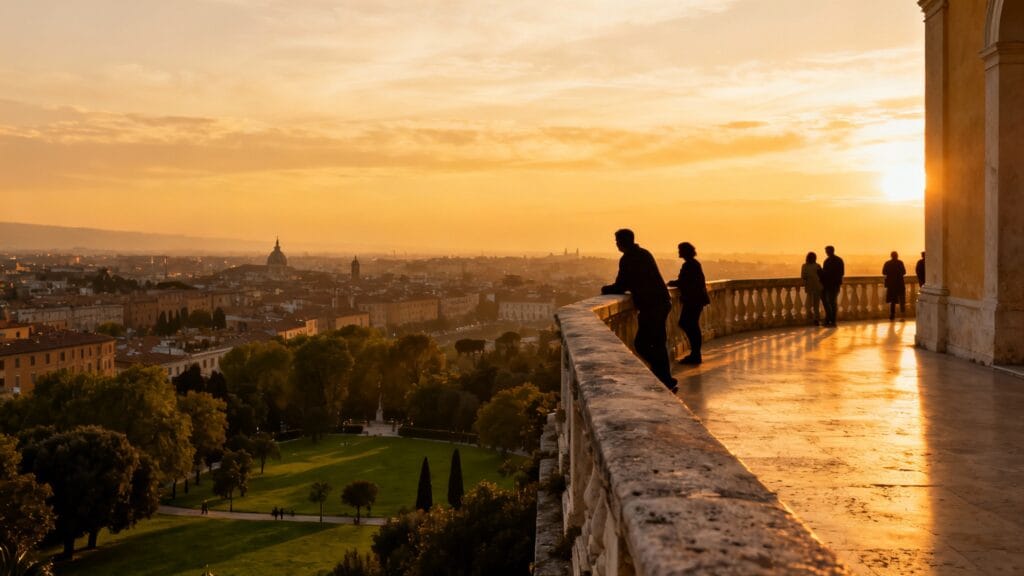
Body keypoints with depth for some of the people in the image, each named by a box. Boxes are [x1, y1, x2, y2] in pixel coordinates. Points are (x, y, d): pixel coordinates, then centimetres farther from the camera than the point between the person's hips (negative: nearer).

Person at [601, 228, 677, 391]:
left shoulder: (628, 259, -12)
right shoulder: (644, 254, 17)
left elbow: (620, 287, -10)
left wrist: (605, 289, 10)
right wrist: (611, 288, 24)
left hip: (651, 307, -9)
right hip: (662, 303, 9)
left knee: (641, 344, -4)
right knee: (657, 344, 16)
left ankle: (666, 380, -6)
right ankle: (666, 380, 21)